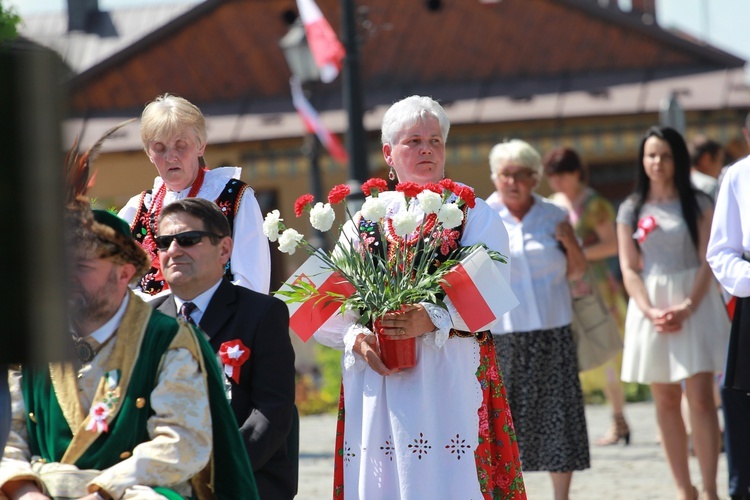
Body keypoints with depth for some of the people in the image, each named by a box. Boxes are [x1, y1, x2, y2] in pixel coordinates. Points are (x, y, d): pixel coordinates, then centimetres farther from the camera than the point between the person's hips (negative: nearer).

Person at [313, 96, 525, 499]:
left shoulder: (474, 216, 7)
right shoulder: (367, 219, 15)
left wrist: (433, 320, -24)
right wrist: (356, 337, -12)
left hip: (448, 381, -3)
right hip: (376, 386, 3)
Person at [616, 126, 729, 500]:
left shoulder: (699, 204, 3)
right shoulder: (631, 210, 7)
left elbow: (707, 261, -2)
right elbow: (629, 269, 2)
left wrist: (687, 307, -15)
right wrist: (649, 311, -13)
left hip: (695, 304, -2)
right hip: (651, 306, 2)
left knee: (701, 398, -10)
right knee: (666, 403, 4)